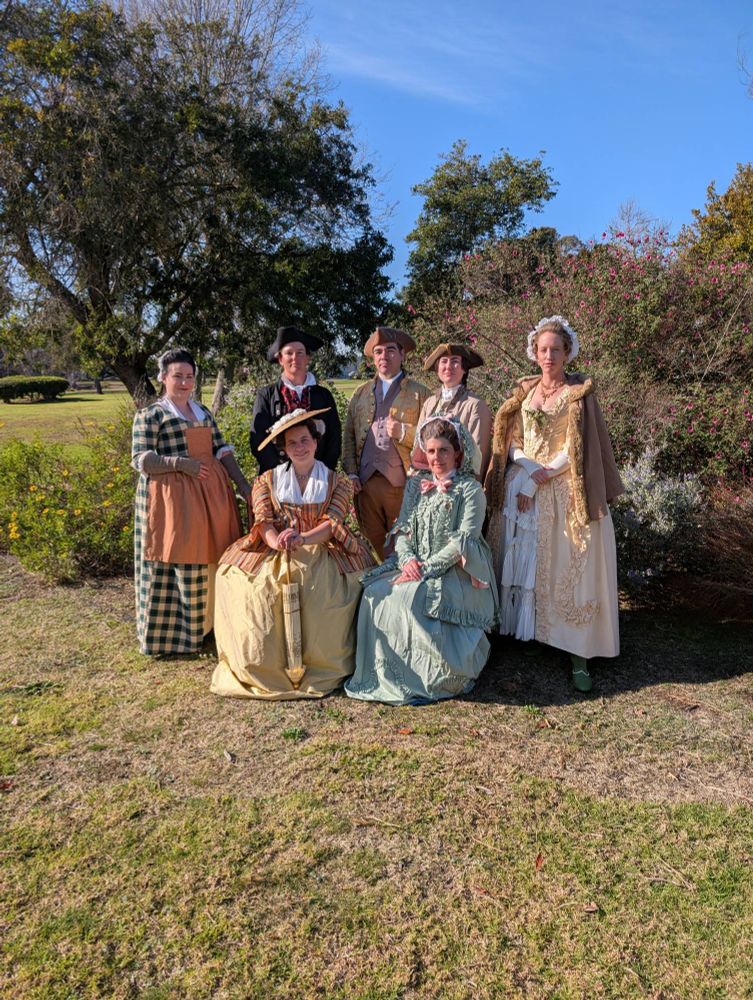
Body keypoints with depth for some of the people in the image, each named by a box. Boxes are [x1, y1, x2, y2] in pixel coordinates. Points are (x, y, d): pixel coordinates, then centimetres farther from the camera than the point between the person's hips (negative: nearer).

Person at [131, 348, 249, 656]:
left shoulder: (203, 412, 16)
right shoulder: (149, 415, -1)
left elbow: (222, 450, 13)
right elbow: (141, 460, -8)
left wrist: (243, 484, 3)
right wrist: (181, 463, -18)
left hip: (210, 495, 6)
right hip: (172, 497, -5)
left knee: (207, 562, 9)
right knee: (174, 566, -1)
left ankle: (204, 626, 22)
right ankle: (169, 634, 11)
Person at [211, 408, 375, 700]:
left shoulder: (337, 482, 12)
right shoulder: (268, 480, 15)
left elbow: (332, 524, -3)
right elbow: (263, 521, 0)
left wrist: (301, 539, -24)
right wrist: (278, 542, -24)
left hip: (322, 551, -1)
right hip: (273, 554, 1)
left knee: (323, 588, -34)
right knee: (257, 587, -30)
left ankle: (320, 667, -18)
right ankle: (265, 667, -15)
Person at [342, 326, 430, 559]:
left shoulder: (420, 393, 7)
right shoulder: (360, 393, 17)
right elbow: (348, 436, 14)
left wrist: (404, 432, -15)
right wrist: (351, 473, 4)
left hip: (403, 484, -3)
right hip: (366, 484, 3)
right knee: (373, 545, 7)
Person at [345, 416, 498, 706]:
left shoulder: (470, 489, -2)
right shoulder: (416, 484, 15)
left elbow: (463, 542, -11)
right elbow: (403, 529, 11)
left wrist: (427, 568, -20)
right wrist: (407, 559, -10)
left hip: (455, 571, -5)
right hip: (415, 565, 6)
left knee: (411, 598, -32)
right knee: (375, 593, -21)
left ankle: (432, 678, -15)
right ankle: (384, 675, -9)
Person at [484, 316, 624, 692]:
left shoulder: (580, 393, -2)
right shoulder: (524, 390, 10)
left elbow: (577, 449, -8)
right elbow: (513, 442, 6)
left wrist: (540, 477, -14)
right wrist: (528, 474, -11)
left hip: (563, 492, -4)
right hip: (523, 488, 4)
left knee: (568, 566, -4)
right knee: (523, 561, 7)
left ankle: (578, 653, 0)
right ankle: (523, 629, 19)